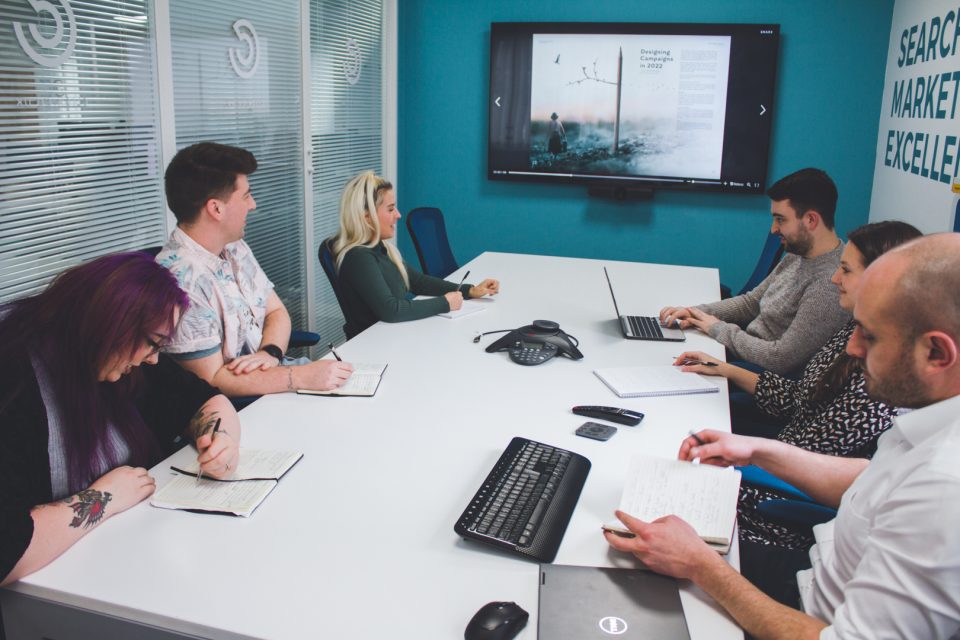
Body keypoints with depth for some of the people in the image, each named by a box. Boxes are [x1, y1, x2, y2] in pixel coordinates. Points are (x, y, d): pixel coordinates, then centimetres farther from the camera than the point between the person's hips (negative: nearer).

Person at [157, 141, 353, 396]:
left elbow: (276, 311, 10)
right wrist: (304, 377, -26)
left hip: (274, 371, 8)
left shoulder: (235, 249, 6)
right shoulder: (181, 277, -22)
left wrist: (271, 353, -13)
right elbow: (212, 380, -21)